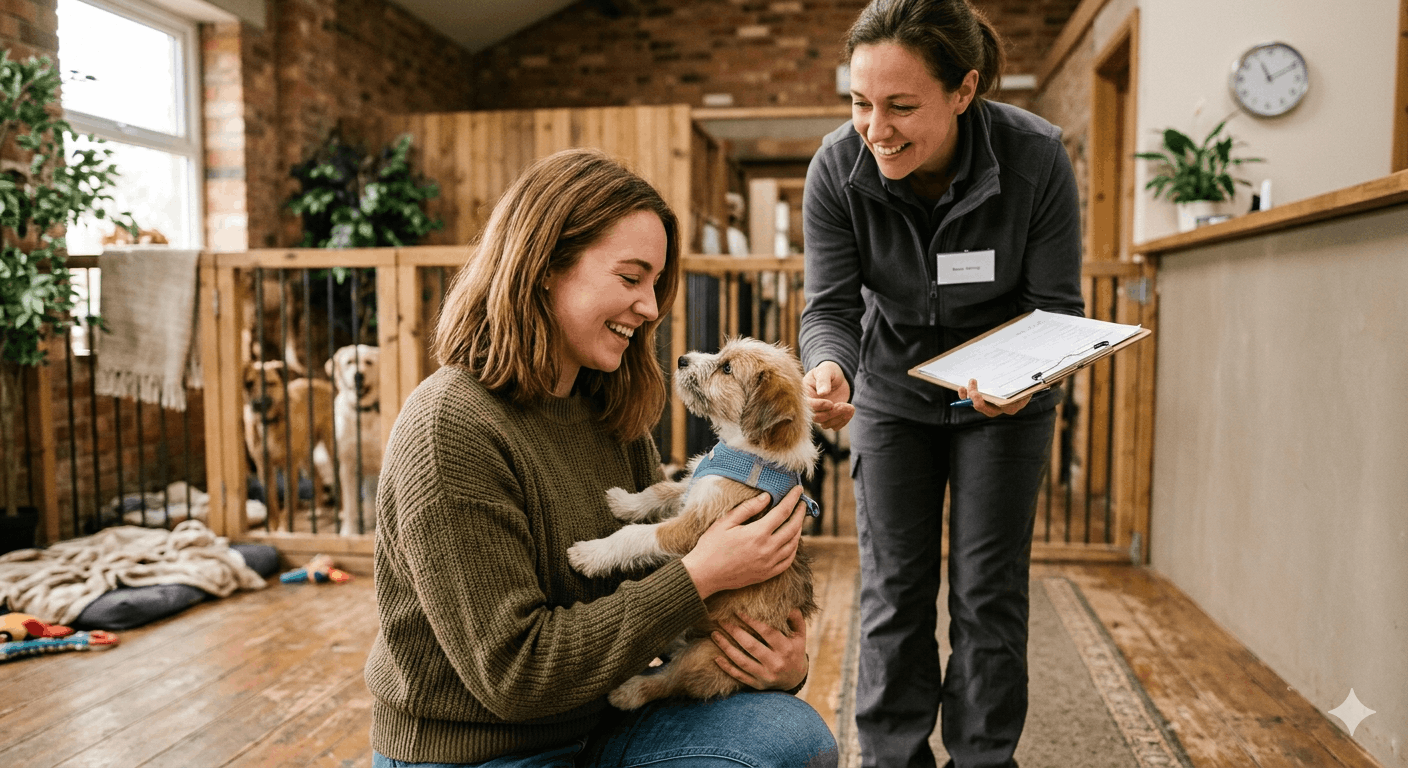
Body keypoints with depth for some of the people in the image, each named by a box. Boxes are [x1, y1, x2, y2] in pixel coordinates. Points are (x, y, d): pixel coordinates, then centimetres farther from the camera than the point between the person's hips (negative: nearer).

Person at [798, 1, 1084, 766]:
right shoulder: (837, 167, -22)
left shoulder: (1036, 158, -25)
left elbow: (1055, 305, -17)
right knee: (893, 587, 6)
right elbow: (830, 305, -20)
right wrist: (828, 368, -43)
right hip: (893, 389, 1)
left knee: (989, 587, 4)